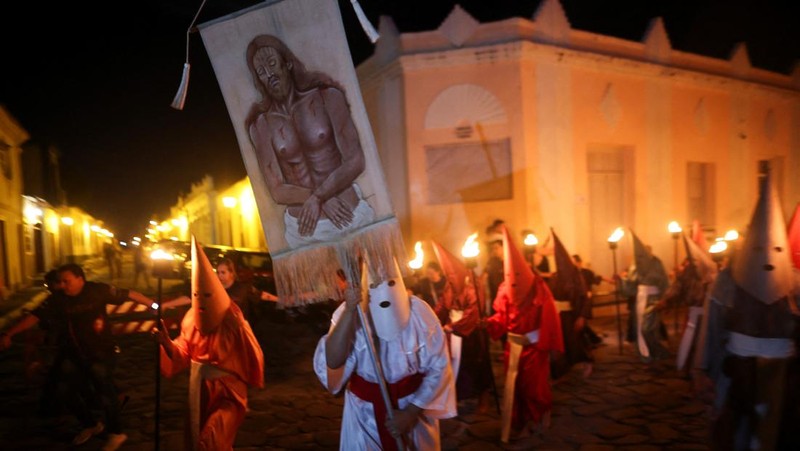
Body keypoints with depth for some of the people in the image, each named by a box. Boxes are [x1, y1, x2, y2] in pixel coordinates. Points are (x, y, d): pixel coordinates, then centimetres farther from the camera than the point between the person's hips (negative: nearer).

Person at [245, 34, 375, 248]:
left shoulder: (327, 97, -2)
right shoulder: (261, 125, 0)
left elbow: (356, 161, -7)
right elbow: (277, 191, -3)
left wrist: (317, 198, -12)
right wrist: (323, 199, -16)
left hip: (349, 215, 0)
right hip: (303, 228, 1)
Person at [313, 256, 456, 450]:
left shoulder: (419, 311, -16)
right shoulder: (349, 313, -15)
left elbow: (438, 369, -10)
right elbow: (332, 362, -29)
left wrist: (411, 412, -13)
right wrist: (349, 311, -38)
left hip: (414, 402, 0)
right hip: (365, 409, 0)